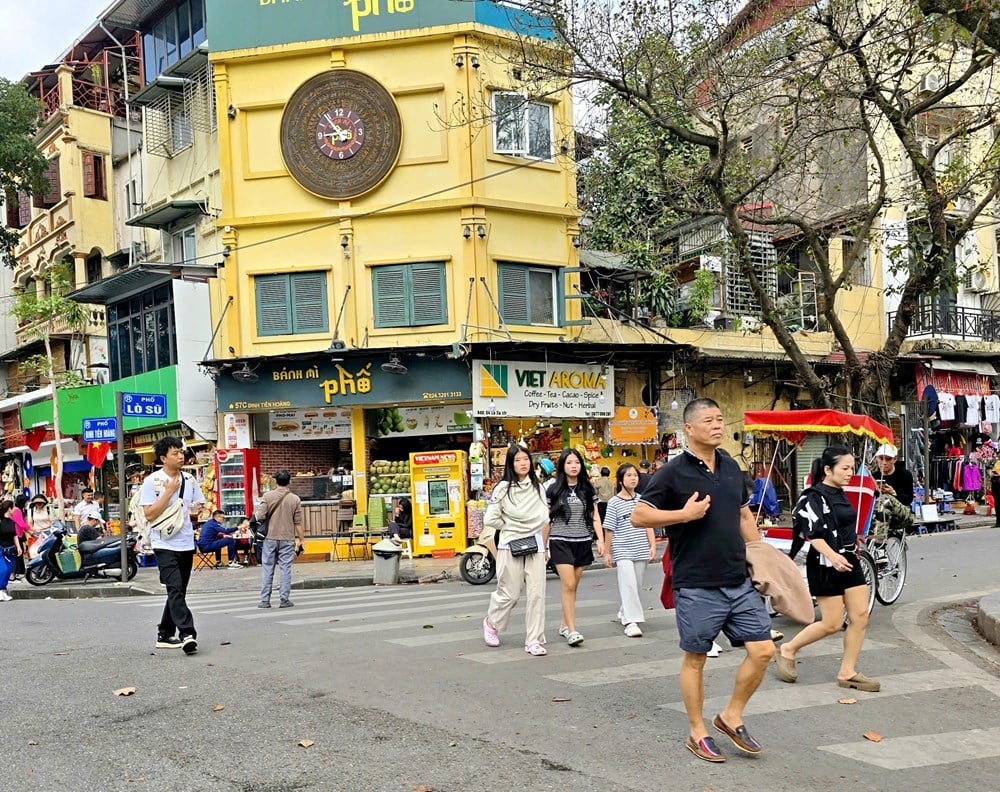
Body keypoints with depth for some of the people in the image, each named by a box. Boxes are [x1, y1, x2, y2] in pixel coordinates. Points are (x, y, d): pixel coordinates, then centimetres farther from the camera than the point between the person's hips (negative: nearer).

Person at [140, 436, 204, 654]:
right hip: (165, 544, -6)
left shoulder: (189, 480, 9)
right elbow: (149, 514, -14)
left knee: (178, 591, 12)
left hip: (186, 544, 6)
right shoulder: (152, 481, -8)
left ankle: (165, 635, 23)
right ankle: (187, 633, -21)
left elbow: (199, 507, 17)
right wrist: (169, 492, -17)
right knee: (175, 589, -16)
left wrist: (185, 510, -4)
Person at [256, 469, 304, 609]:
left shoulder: (267, 496, -4)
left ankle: (265, 600, 9)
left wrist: (256, 513, 14)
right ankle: (284, 600, 4)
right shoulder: (295, 499, -2)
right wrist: (302, 540, 6)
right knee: (286, 569, 4)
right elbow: (298, 522, -1)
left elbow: (260, 517, -9)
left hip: (270, 538, 0)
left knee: (268, 569, 6)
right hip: (287, 539, 0)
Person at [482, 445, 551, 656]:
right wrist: (511, 528, -1)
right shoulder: (503, 488, -5)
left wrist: (543, 546, 5)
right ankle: (491, 623, 32)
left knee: (536, 594, -2)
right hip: (510, 547, -3)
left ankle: (534, 641, 6)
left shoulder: (537, 487, 7)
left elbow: (545, 520, 11)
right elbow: (490, 519, -6)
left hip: (535, 545, 3)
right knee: (509, 594, 3)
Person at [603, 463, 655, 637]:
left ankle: (624, 613, 32)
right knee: (628, 584, -13)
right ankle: (632, 622, -12)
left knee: (637, 585, 11)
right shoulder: (614, 502, -3)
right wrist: (608, 552, 0)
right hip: (622, 551, -4)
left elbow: (648, 524, 9)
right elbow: (609, 529, -1)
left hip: (641, 550, 4)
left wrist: (653, 545, 2)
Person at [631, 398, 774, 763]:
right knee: (695, 658, 6)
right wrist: (684, 514, -19)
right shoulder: (674, 472, -9)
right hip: (697, 586, -6)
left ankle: (732, 716, 22)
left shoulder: (731, 467, 10)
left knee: (762, 649, 3)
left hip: (739, 580, 6)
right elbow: (638, 515, -10)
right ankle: (698, 733, 21)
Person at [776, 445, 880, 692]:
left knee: (860, 616, 3)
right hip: (825, 564, -9)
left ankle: (847, 672, 13)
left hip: (848, 560, 9)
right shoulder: (814, 496, -14)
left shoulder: (840, 494, 13)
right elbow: (813, 534, -23)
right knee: (832, 624, -4)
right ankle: (788, 650, 16)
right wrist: (832, 556, -33)